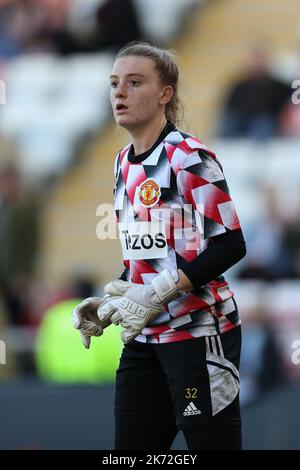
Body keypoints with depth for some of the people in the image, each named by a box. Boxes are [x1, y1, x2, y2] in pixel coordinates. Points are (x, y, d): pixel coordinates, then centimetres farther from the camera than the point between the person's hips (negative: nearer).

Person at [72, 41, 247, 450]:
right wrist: (110, 303, 6)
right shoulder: (124, 163, 13)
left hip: (198, 332, -8)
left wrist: (157, 294, -22)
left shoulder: (188, 157, -12)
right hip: (143, 338, 8)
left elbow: (230, 245, -17)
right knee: (130, 446, 6)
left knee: (211, 441, -5)